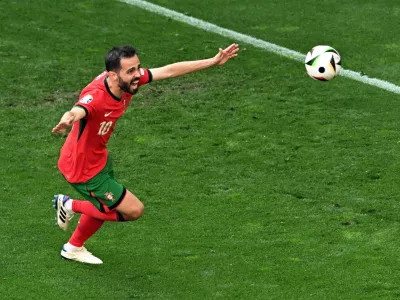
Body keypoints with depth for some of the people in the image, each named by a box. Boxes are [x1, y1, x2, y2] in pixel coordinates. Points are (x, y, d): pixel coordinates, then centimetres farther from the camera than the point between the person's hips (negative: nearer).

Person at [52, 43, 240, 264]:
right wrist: (66, 121, -85)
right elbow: (76, 112, -61)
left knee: (106, 207, 30)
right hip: (83, 169, -9)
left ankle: (73, 248, 55)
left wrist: (213, 62, -3)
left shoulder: (128, 79, -15)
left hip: (98, 157, 9)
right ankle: (70, 206, 13)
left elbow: (169, 71, -5)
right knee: (134, 210, -1)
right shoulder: (96, 97, -39)